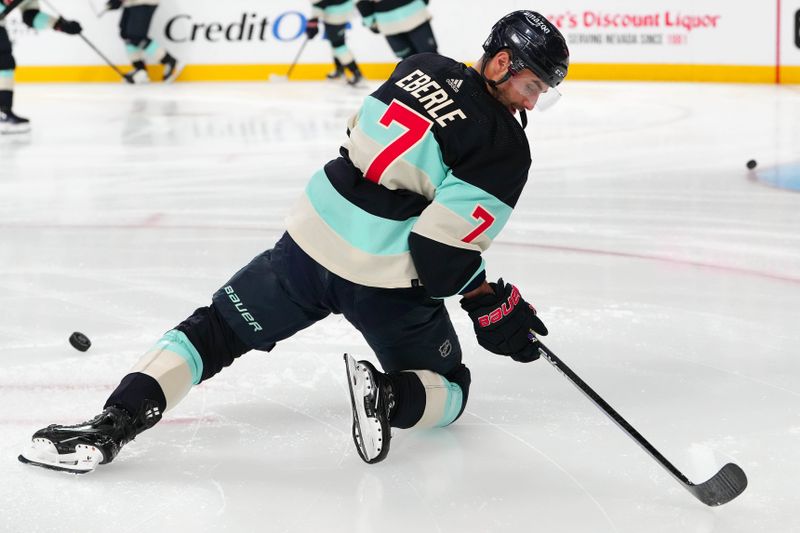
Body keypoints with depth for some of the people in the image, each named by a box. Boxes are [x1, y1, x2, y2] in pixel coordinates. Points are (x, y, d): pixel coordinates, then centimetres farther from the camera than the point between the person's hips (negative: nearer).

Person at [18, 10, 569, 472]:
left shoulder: (421, 68, 8)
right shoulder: (506, 147, -11)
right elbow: (443, 258, -16)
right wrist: (494, 306, 0)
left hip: (313, 238, 4)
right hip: (386, 282, -4)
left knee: (214, 331, 15)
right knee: (450, 390, 19)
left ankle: (113, 423, -3)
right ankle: (391, 396, -14)